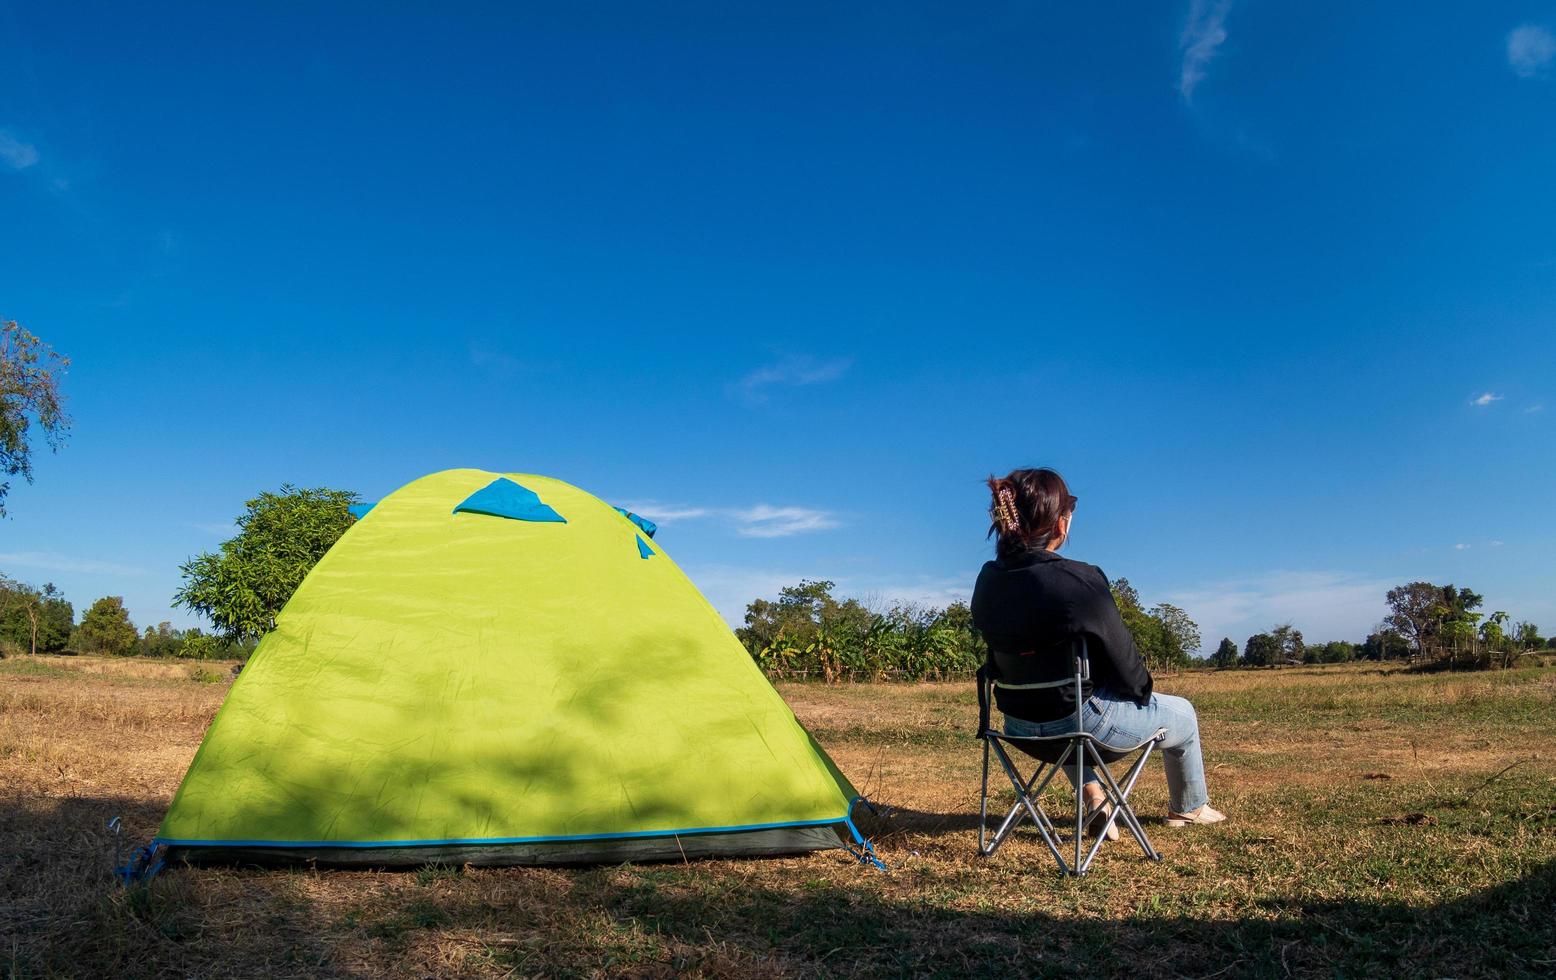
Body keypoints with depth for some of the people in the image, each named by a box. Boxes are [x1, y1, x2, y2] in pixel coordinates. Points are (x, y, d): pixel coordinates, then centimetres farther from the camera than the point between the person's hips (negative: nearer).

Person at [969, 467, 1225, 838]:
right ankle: (1188, 808, 46)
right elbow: (1123, 658, -17)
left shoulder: (987, 581, -7)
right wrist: (1143, 691, 6)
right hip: (1081, 723, -6)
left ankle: (1092, 797, 38)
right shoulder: (1080, 582, -27)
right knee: (1182, 713, 23)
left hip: (1019, 724, 6)